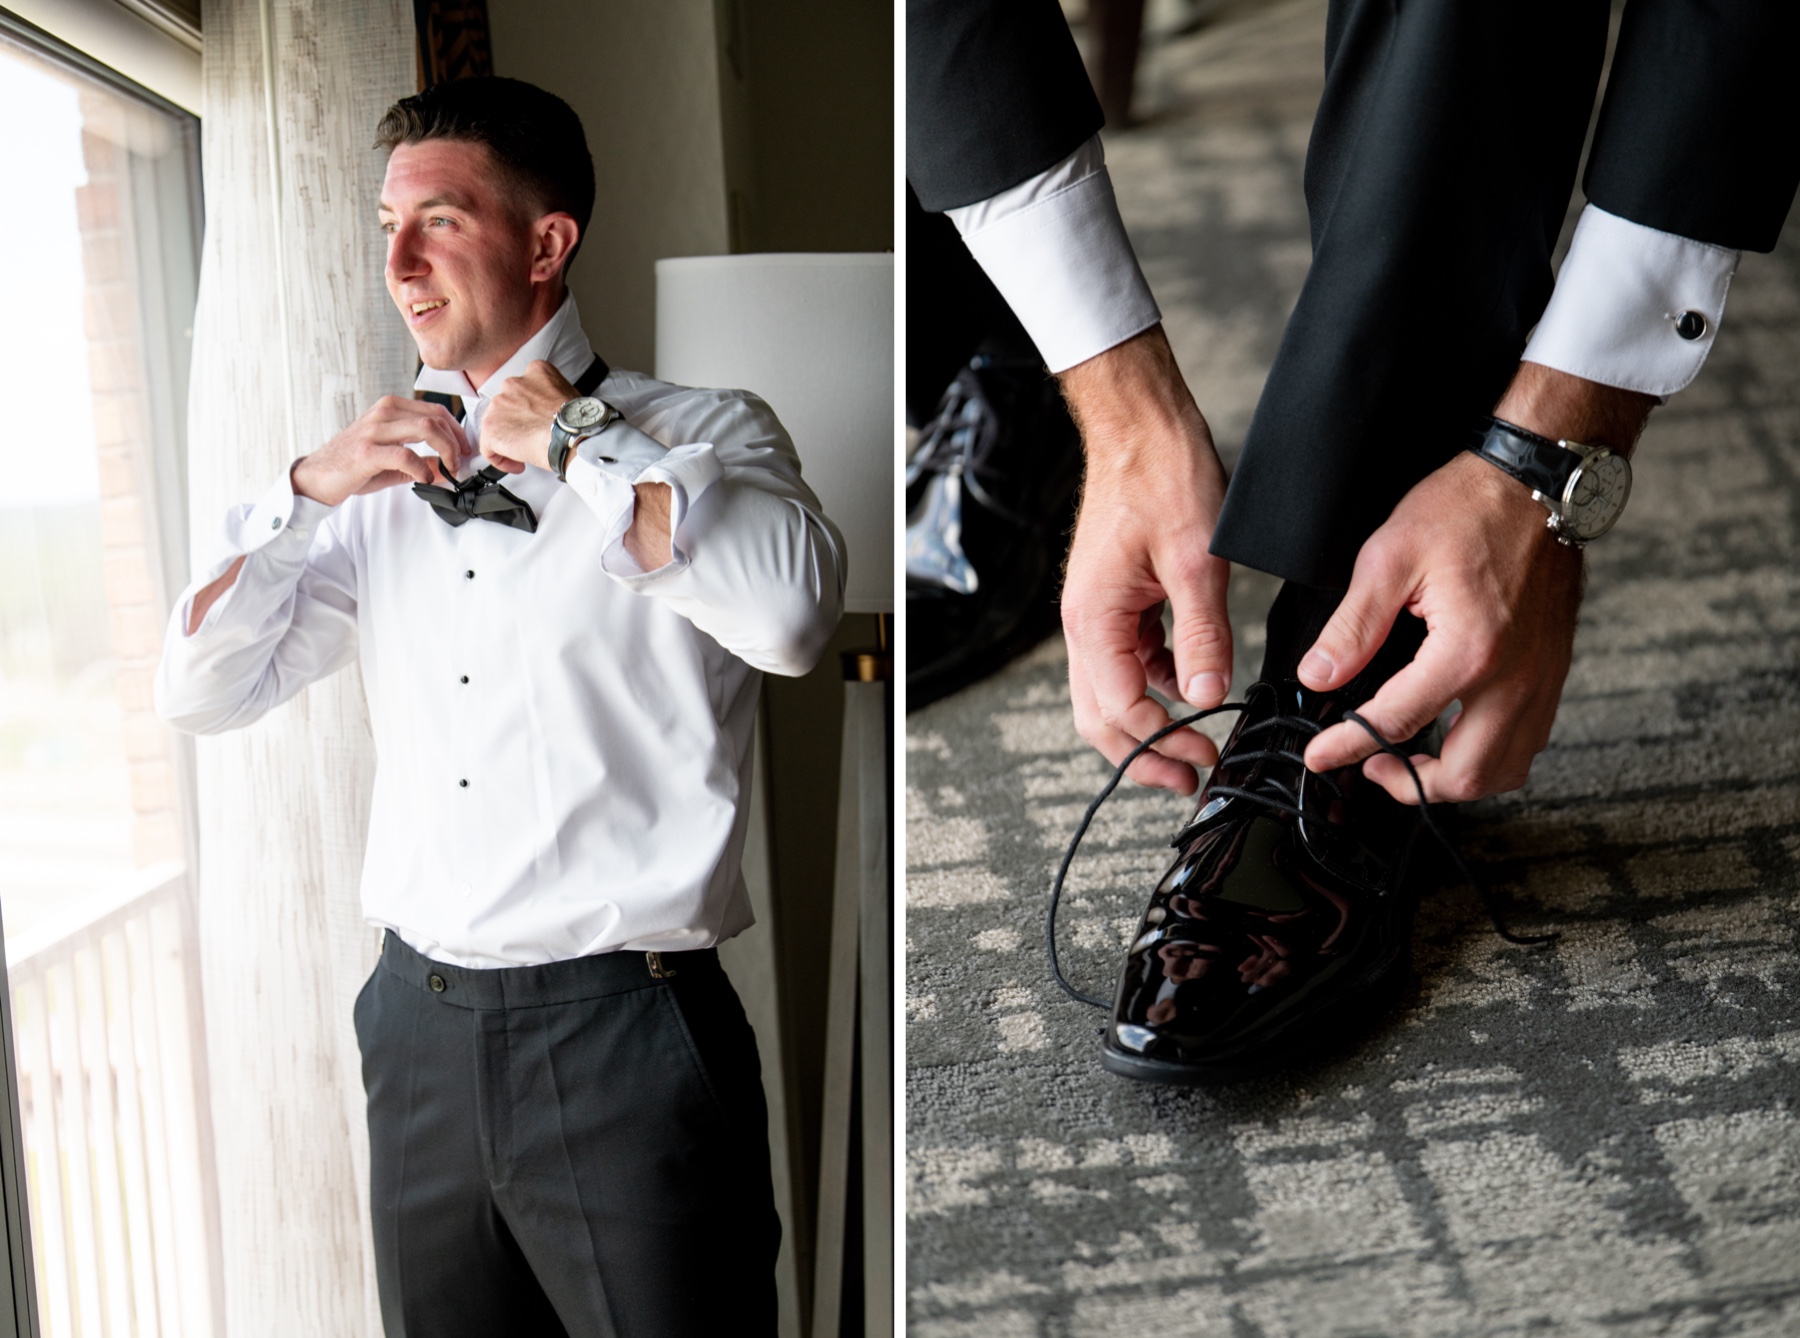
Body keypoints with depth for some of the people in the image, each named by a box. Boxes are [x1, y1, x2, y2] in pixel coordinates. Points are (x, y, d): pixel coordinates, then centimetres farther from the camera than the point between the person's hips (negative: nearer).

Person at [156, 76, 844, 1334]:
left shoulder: (702, 431, -5)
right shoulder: (387, 478, 12)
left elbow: (791, 611, -27)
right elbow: (200, 688, 13)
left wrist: (573, 441, -16)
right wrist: (307, 490, -1)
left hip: (623, 1032, -5)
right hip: (419, 1025, 6)